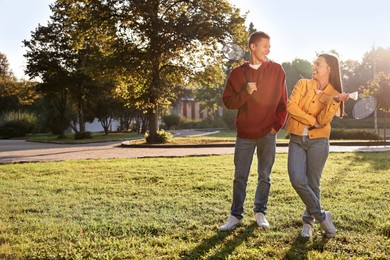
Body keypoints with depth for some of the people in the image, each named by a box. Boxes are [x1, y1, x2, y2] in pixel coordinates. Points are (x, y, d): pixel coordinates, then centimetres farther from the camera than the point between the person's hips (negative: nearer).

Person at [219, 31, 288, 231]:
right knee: (240, 177, 2)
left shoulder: (277, 71, 3)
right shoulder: (237, 73, 2)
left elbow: (283, 102, 7)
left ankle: (260, 212, 23)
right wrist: (245, 93, -15)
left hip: (268, 134, 1)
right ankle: (236, 216, 11)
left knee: (265, 176, 9)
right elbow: (228, 102, 0)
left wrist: (277, 125, -1)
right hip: (245, 134, 0)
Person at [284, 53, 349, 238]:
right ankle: (321, 216, 5)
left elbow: (323, 120, -10)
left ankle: (308, 222, 22)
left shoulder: (334, 94, 3)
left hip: (318, 142, -1)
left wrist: (335, 102, -24)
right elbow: (291, 106, -8)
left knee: (313, 185, 2)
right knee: (298, 181, -13)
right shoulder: (303, 84, 5)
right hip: (297, 141, 1)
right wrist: (312, 121, -8)